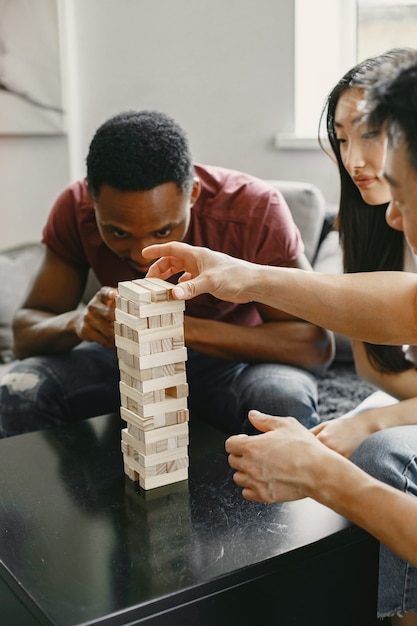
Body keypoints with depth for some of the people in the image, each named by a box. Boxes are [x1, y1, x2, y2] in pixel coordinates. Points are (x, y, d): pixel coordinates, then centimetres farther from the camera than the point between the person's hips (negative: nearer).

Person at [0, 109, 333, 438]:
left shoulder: (253, 207, -27)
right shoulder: (76, 209, -18)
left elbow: (317, 343, -28)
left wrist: (181, 327, -41)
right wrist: (77, 322, -37)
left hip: (235, 359, -1)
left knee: (285, 399, -34)